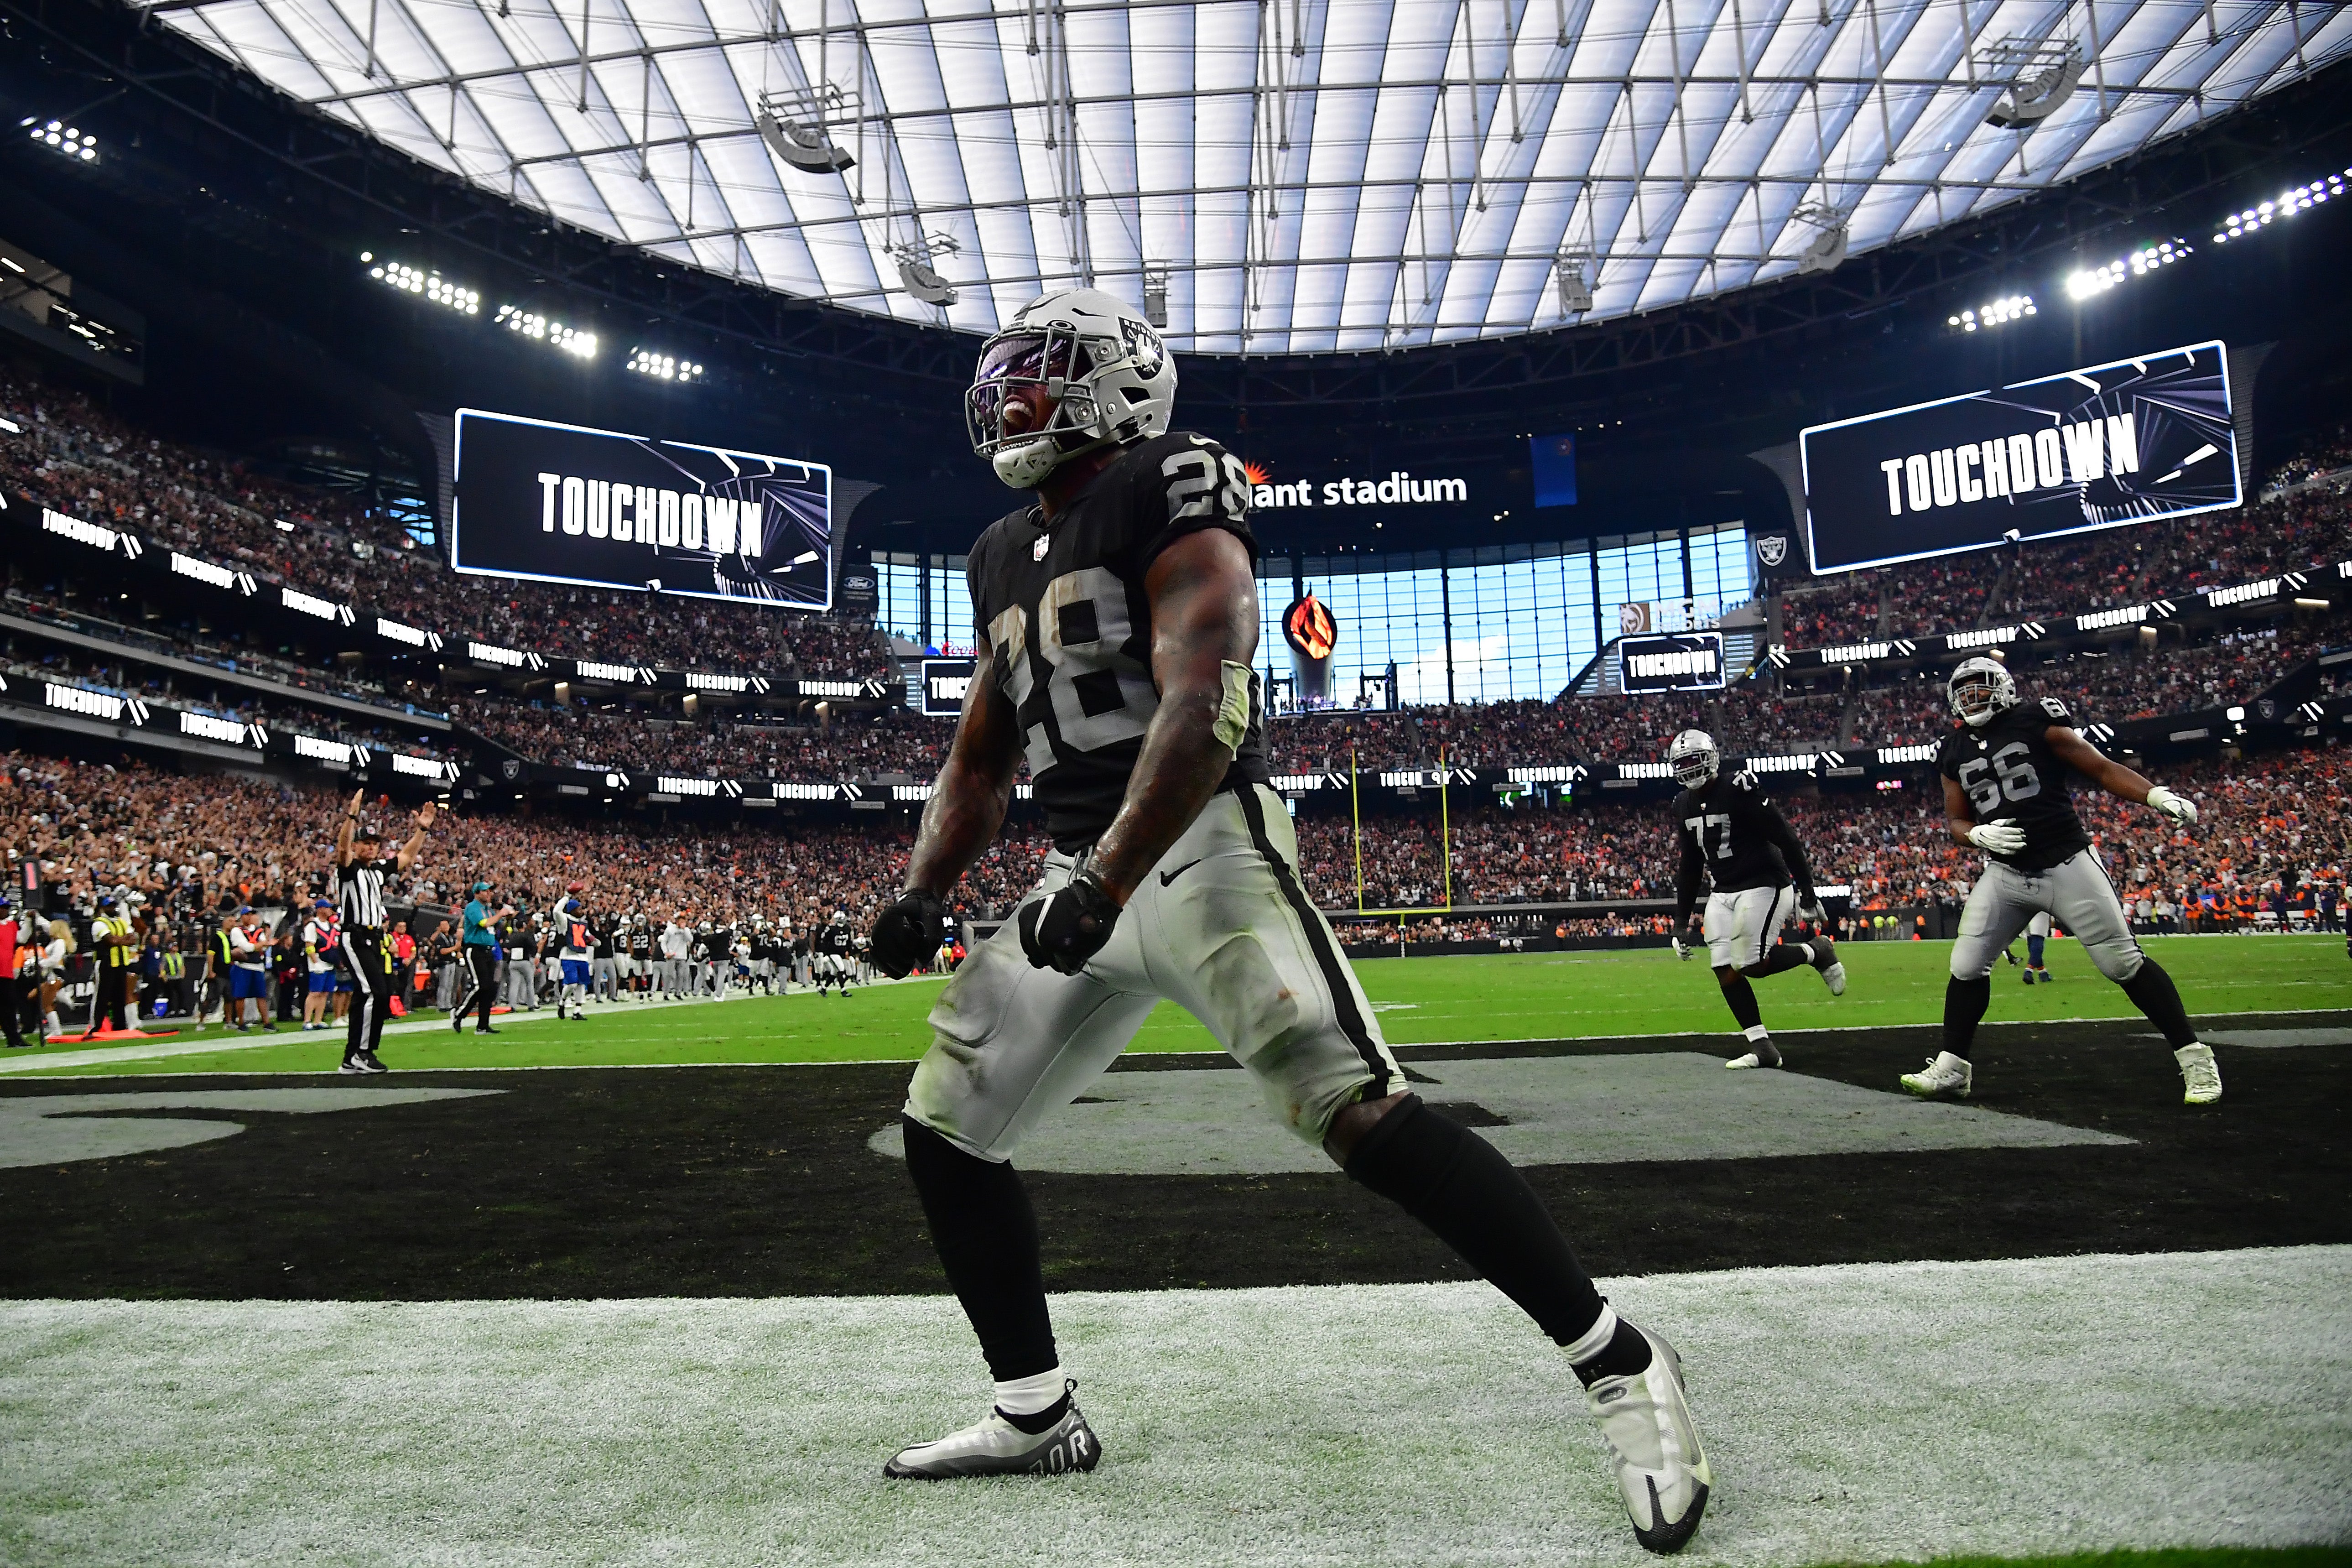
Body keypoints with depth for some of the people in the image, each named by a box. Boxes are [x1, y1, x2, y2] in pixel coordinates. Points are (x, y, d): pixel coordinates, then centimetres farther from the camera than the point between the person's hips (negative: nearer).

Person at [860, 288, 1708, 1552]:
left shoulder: (1164, 488, -5)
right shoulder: (1004, 555, 21)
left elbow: (1201, 707, -18)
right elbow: (979, 757, 25)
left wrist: (1105, 881, -25)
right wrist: (922, 889, 10)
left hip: (1201, 849, -8)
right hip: (1082, 879, 9)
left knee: (1359, 1114, -21)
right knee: (943, 1129, 8)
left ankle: (1616, 1363, -6)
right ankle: (1036, 1416, 22)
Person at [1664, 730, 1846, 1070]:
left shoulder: (1740, 791, -16)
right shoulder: (1685, 805, 8)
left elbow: (1787, 841, -15)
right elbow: (1689, 866, 16)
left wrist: (1807, 892, -15)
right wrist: (1681, 920, 14)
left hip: (1763, 886, -7)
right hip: (1722, 894, 7)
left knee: (1751, 964, -16)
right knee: (1725, 970, -5)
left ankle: (1817, 953, 11)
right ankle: (1762, 1047, 2)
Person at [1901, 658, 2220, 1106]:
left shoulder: (2037, 724, -4)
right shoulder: (1955, 754, 8)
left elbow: (2102, 770, -4)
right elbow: (1956, 821, 13)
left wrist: (2157, 795, -19)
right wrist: (1980, 835, -9)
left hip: (2068, 864, -4)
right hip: (2005, 875, 4)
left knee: (2124, 962, -2)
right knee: (1967, 966, -2)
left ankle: (2194, 1058, 10)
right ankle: (1951, 1069, 9)